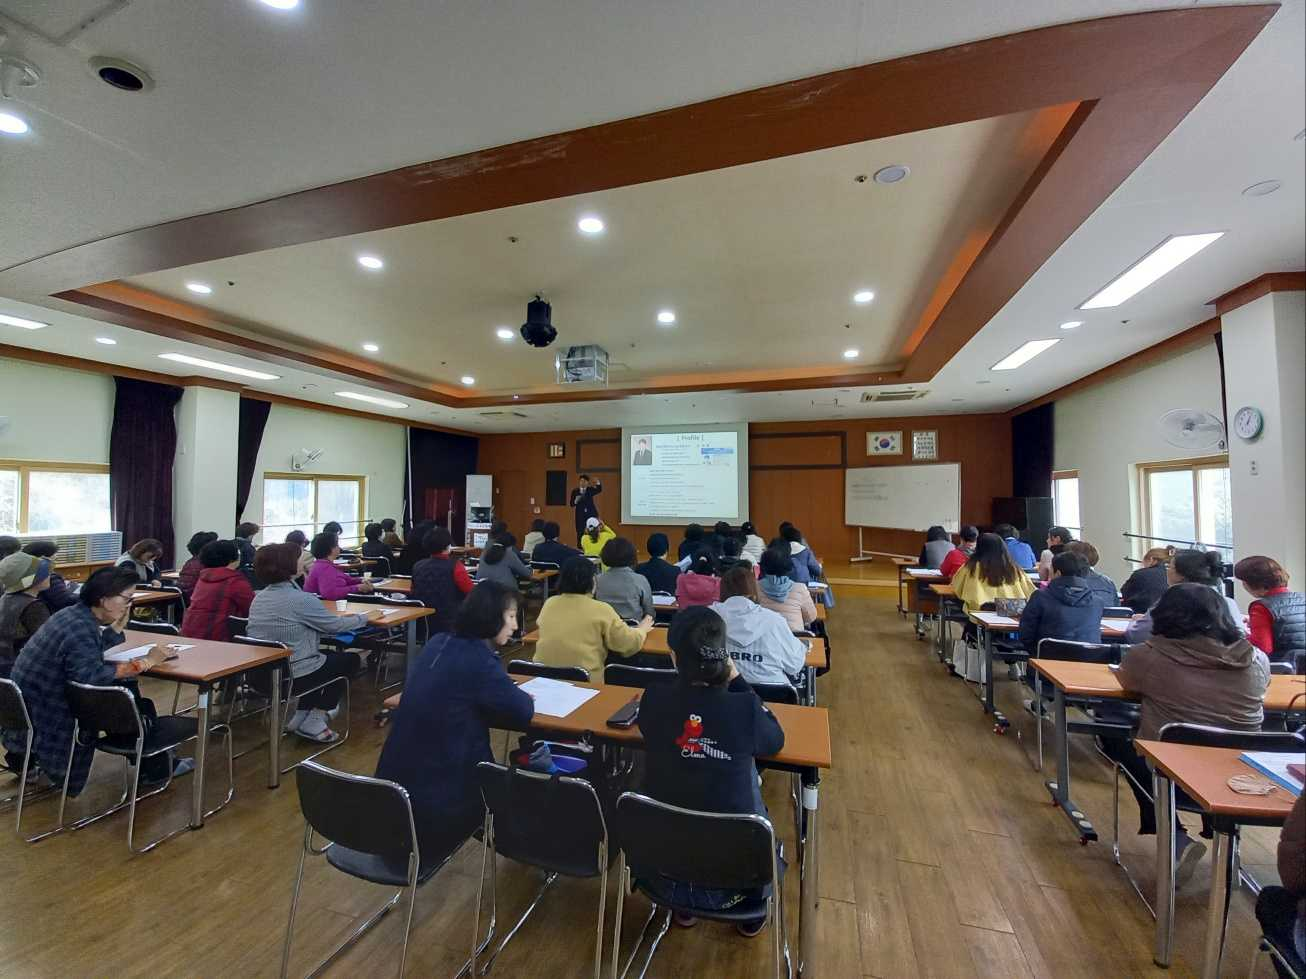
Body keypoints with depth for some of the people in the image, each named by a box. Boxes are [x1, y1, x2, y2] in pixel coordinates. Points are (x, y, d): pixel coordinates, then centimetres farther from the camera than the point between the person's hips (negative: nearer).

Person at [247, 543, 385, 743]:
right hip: (292, 678, -8)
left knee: (328, 654, 29)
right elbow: (336, 625, -11)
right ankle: (314, 722, 13)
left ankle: (300, 717, 26)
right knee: (350, 659, 16)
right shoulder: (301, 599, -22)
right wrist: (366, 618, 6)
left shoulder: (259, 598, 3)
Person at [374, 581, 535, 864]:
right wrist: (522, 696, 9)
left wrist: (509, 692, 8)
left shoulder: (438, 643, 2)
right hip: (437, 793, -7)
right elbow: (523, 712, -13)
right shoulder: (478, 660, -23)